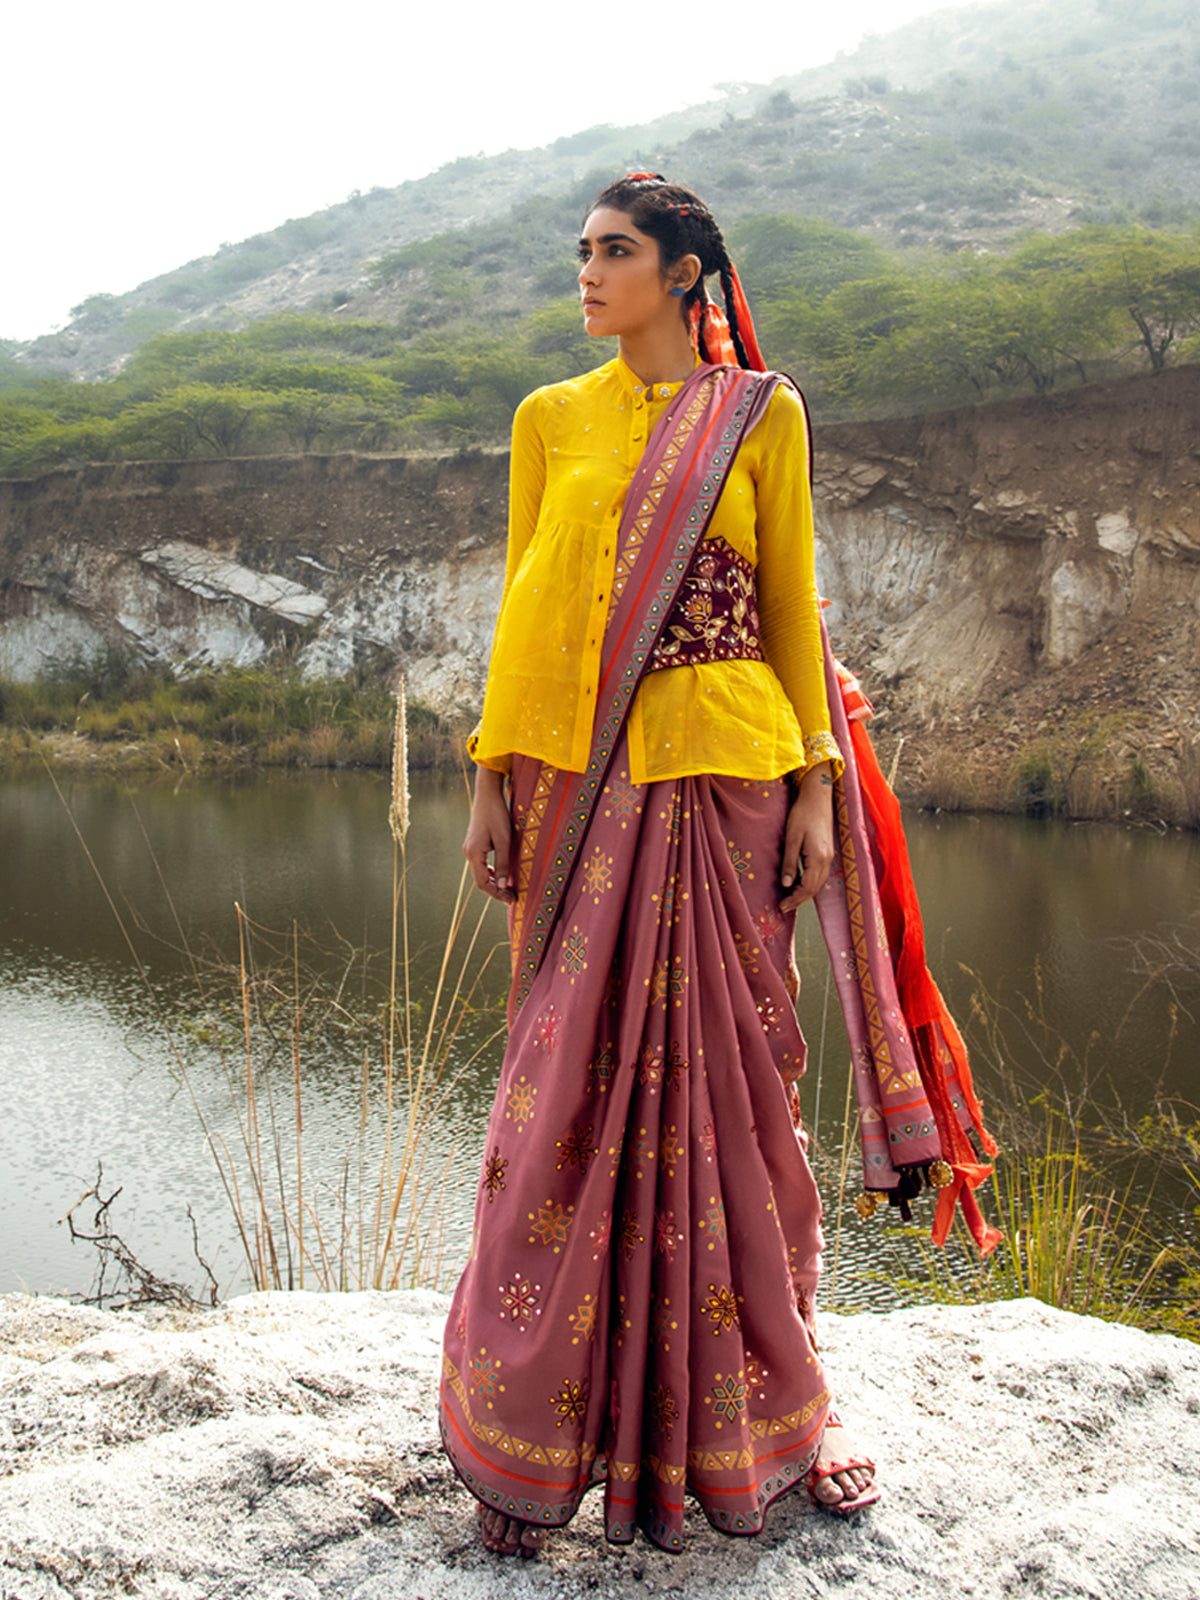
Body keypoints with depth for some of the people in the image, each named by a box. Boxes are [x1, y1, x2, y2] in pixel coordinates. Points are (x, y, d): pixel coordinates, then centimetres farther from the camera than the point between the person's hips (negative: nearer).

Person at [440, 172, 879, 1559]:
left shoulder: (760, 414, 7)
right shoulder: (550, 420, 11)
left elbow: (790, 604, 6)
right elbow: (523, 609, 9)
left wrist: (814, 788, 0)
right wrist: (494, 780, 2)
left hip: (725, 773, -1)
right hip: (581, 776, 1)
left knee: (726, 1070, 4)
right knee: (575, 1079, 0)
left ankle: (743, 1414, 23)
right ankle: (531, 1437, 14)